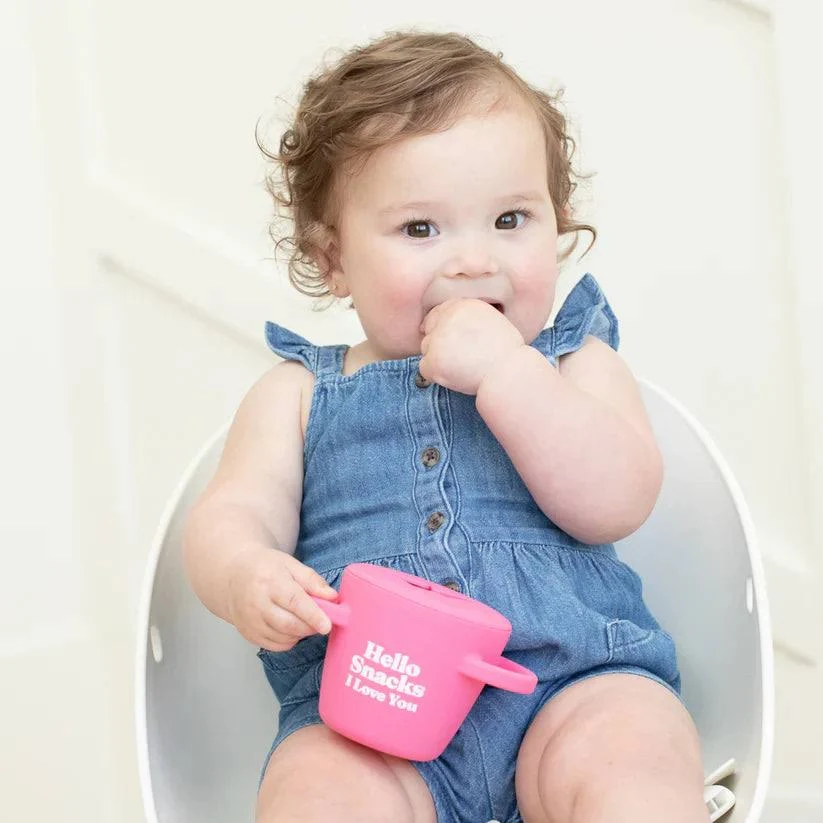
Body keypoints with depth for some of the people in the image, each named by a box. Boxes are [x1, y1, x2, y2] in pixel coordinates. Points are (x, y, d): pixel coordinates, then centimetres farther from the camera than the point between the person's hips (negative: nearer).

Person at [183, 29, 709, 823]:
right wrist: (245, 579, -18)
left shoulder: (573, 365, 14)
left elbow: (615, 504, -2)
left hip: (576, 677, 1)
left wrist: (505, 371, -10)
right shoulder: (300, 393, 16)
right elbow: (233, 514, 6)